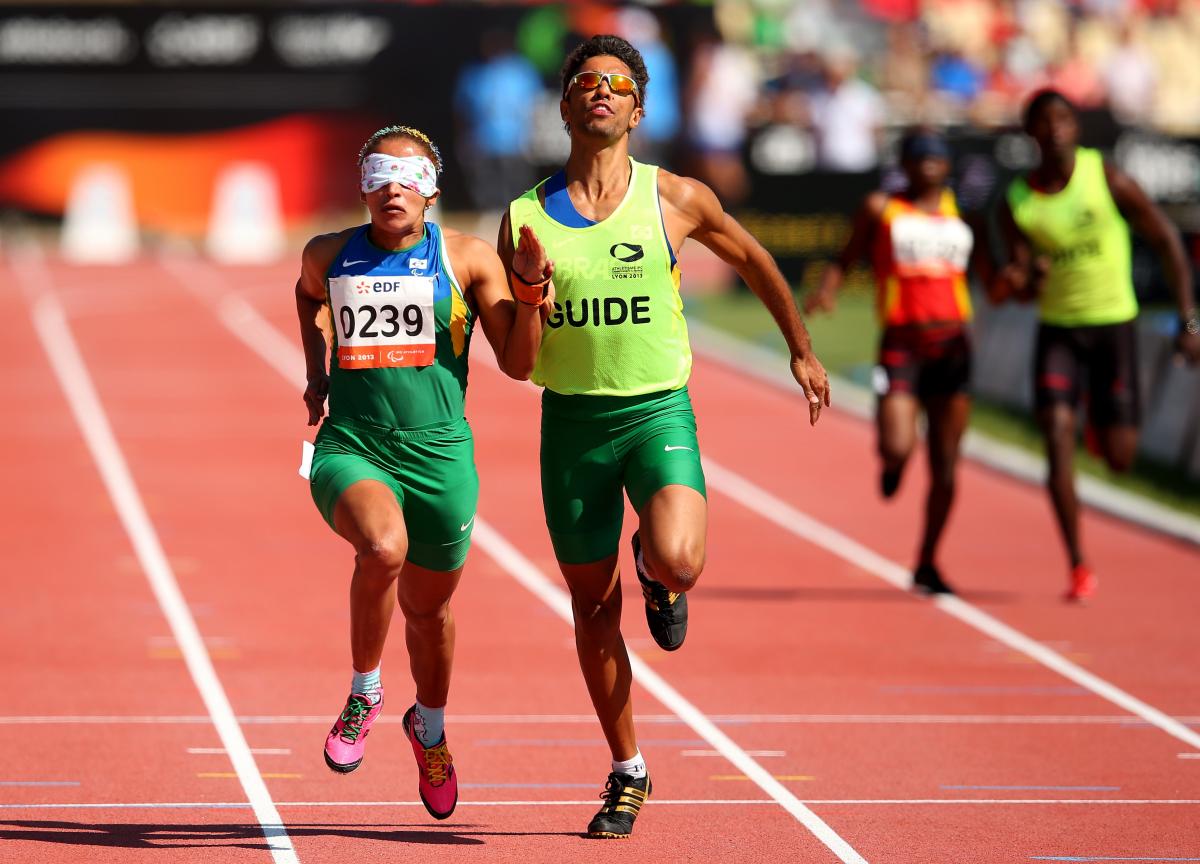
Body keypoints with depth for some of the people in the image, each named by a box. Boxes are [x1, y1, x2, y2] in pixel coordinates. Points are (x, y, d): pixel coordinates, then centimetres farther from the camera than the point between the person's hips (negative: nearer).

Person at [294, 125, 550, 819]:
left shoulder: (469, 259, 1)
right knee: (384, 547, -33)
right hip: (350, 449, -1)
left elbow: (518, 364, 0)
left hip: (439, 455, 1)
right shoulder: (329, 257, 5)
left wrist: (531, 286, -12)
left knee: (427, 606, 15)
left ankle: (431, 728, 47)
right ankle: (365, 693, -8)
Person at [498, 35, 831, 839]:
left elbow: (752, 259, 15)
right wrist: (529, 292, -15)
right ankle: (628, 773, 26)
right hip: (572, 419, 2)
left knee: (676, 561, -27)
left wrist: (802, 349, 22)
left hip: (659, 411, -2)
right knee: (594, 608, 8)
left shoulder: (674, 199, -3)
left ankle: (660, 579, 14)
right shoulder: (525, 217, 1)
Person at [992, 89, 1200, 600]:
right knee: (1057, 438, -16)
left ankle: (1104, 425, 42)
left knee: (1119, 459, 1)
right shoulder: (1017, 203, -3)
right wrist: (1011, 283, -26)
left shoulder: (1107, 179, -10)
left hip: (1113, 323, -1)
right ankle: (1078, 566, -10)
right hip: (1057, 328, 2)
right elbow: (1023, 282, 0)